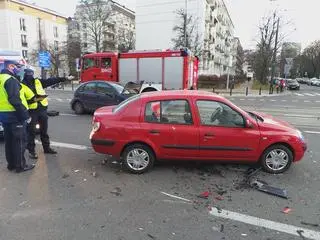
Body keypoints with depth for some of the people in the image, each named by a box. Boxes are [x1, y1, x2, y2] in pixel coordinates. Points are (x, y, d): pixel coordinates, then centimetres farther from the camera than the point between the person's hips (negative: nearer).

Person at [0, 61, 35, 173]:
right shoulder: (11, 80, -15)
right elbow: (15, 100, -24)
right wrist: (25, 115, -21)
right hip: (14, 115, -9)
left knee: (9, 140, 16)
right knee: (20, 140, -2)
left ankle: (11, 164, 25)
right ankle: (20, 165, 4)